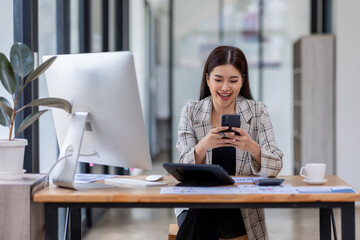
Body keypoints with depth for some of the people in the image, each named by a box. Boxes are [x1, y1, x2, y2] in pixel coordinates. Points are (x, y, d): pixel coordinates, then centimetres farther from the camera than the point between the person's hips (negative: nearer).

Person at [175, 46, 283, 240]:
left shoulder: (258, 112, 2)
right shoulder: (190, 113, 3)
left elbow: (274, 167, -7)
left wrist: (252, 148, -29)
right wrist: (204, 146, -27)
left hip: (242, 207, -1)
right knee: (197, 220, -32)